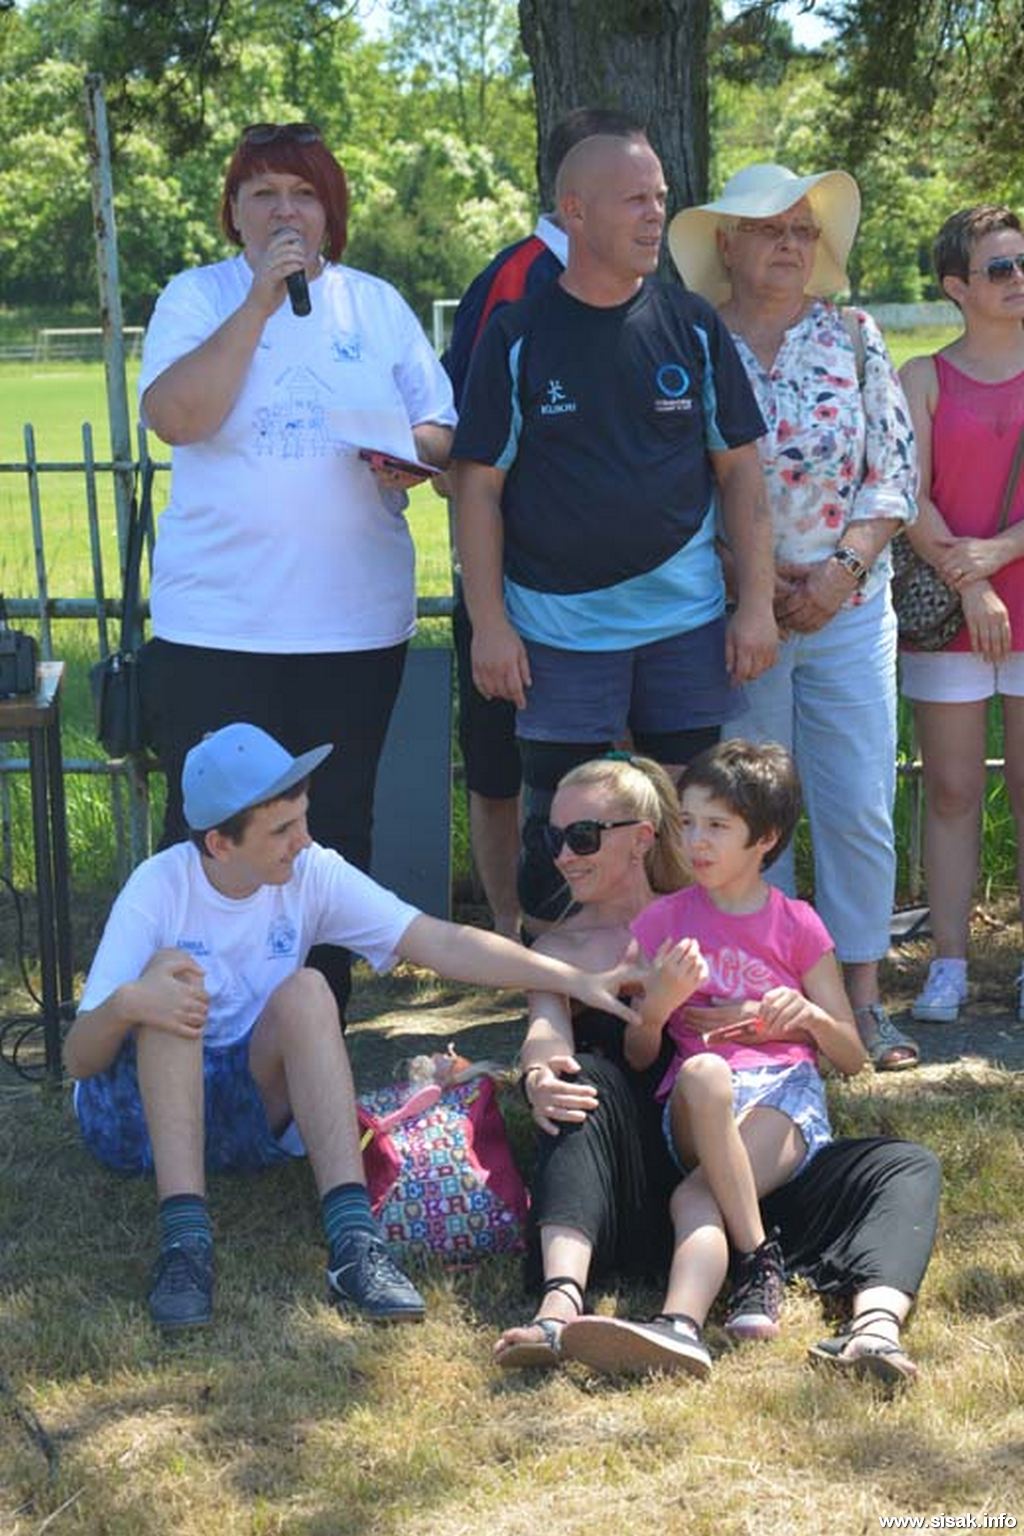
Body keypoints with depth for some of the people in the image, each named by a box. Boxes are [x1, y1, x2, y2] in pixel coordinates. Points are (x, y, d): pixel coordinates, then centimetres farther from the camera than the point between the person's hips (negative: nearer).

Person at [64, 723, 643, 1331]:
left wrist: (577, 980, -23)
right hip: (141, 1107, -2)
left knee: (307, 991, -25)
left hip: (248, 1108, 3)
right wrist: (124, 1005, -41)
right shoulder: (159, 889, -17)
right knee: (169, 969, -30)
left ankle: (353, 1240, -36)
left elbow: (441, 943, -14)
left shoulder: (312, 874, -7)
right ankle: (185, 1241, -40)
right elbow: (79, 1059, -18)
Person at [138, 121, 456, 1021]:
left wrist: (411, 453, -10)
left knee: (340, 828, 9)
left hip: (358, 621, 3)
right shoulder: (197, 297, 3)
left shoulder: (377, 304, 11)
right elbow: (174, 416, -14)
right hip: (217, 621, -3)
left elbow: (444, 430, 13)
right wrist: (261, 300, -16)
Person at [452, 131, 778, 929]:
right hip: (558, 631, -2)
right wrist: (489, 623, -7)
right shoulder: (518, 337, -2)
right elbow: (479, 486, -2)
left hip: (687, 623, 2)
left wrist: (757, 602, 1)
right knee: (559, 835, 3)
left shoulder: (693, 326, 4)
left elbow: (739, 470, 7)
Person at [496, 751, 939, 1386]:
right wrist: (540, 1075, -32)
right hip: (630, 1187, -2)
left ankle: (875, 1324, -50)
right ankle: (561, 1303, -53)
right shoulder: (559, 950, 16)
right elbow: (547, 1029, -8)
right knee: (585, 1078, -31)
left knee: (908, 1165, -18)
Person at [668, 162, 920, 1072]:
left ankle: (863, 995, 11)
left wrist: (842, 568, -11)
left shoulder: (854, 339, 5)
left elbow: (894, 470, 3)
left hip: (851, 610, 2)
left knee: (860, 809, 1)